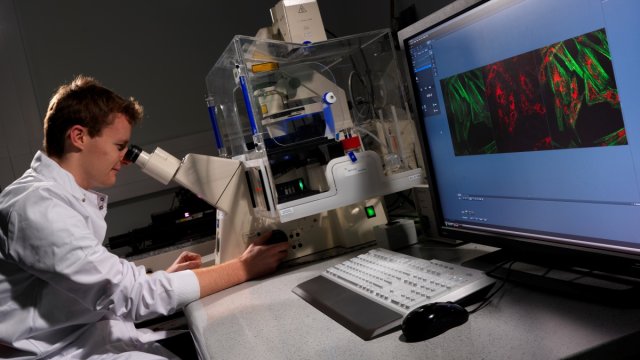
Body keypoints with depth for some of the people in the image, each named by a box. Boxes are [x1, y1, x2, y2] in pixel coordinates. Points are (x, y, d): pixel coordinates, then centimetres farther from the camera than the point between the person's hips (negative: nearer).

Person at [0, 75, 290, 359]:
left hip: (88, 333, 8)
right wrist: (243, 268, -19)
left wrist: (163, 277, -2)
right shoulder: (36, 206, -21)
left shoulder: (74, 198, 9)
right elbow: (133, 295, -23)